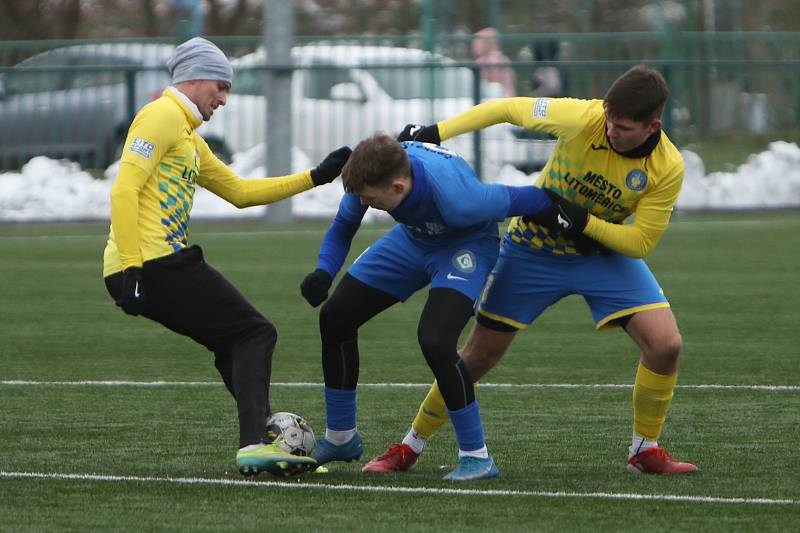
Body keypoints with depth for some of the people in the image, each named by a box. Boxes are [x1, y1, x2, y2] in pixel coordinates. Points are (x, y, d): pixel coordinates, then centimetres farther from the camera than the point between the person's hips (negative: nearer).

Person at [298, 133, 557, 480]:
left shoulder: (455, 197, -43)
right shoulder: (370, 176, -27)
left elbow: (514, 200, -26)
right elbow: (343, 227, -8)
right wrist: (324, 272, -24)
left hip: (467, 245, -7)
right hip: (414, 239, 7)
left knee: (435, 341, -29)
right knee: (335, 317, 6)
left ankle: (477, 456, -12)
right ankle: (340, 439, 25)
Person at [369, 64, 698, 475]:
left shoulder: (668, 169, -24)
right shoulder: (583, 118, -29)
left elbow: (640, 242, -17)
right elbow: (510, 109, -16)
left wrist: (583, 221, -31)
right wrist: (435, 133, -18)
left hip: (605, 252, 1)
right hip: (533, 247, -1)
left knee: (665, 345, -15)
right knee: (480, 354, 1)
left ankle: (644, 450, 7)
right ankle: (410, 447, 18)